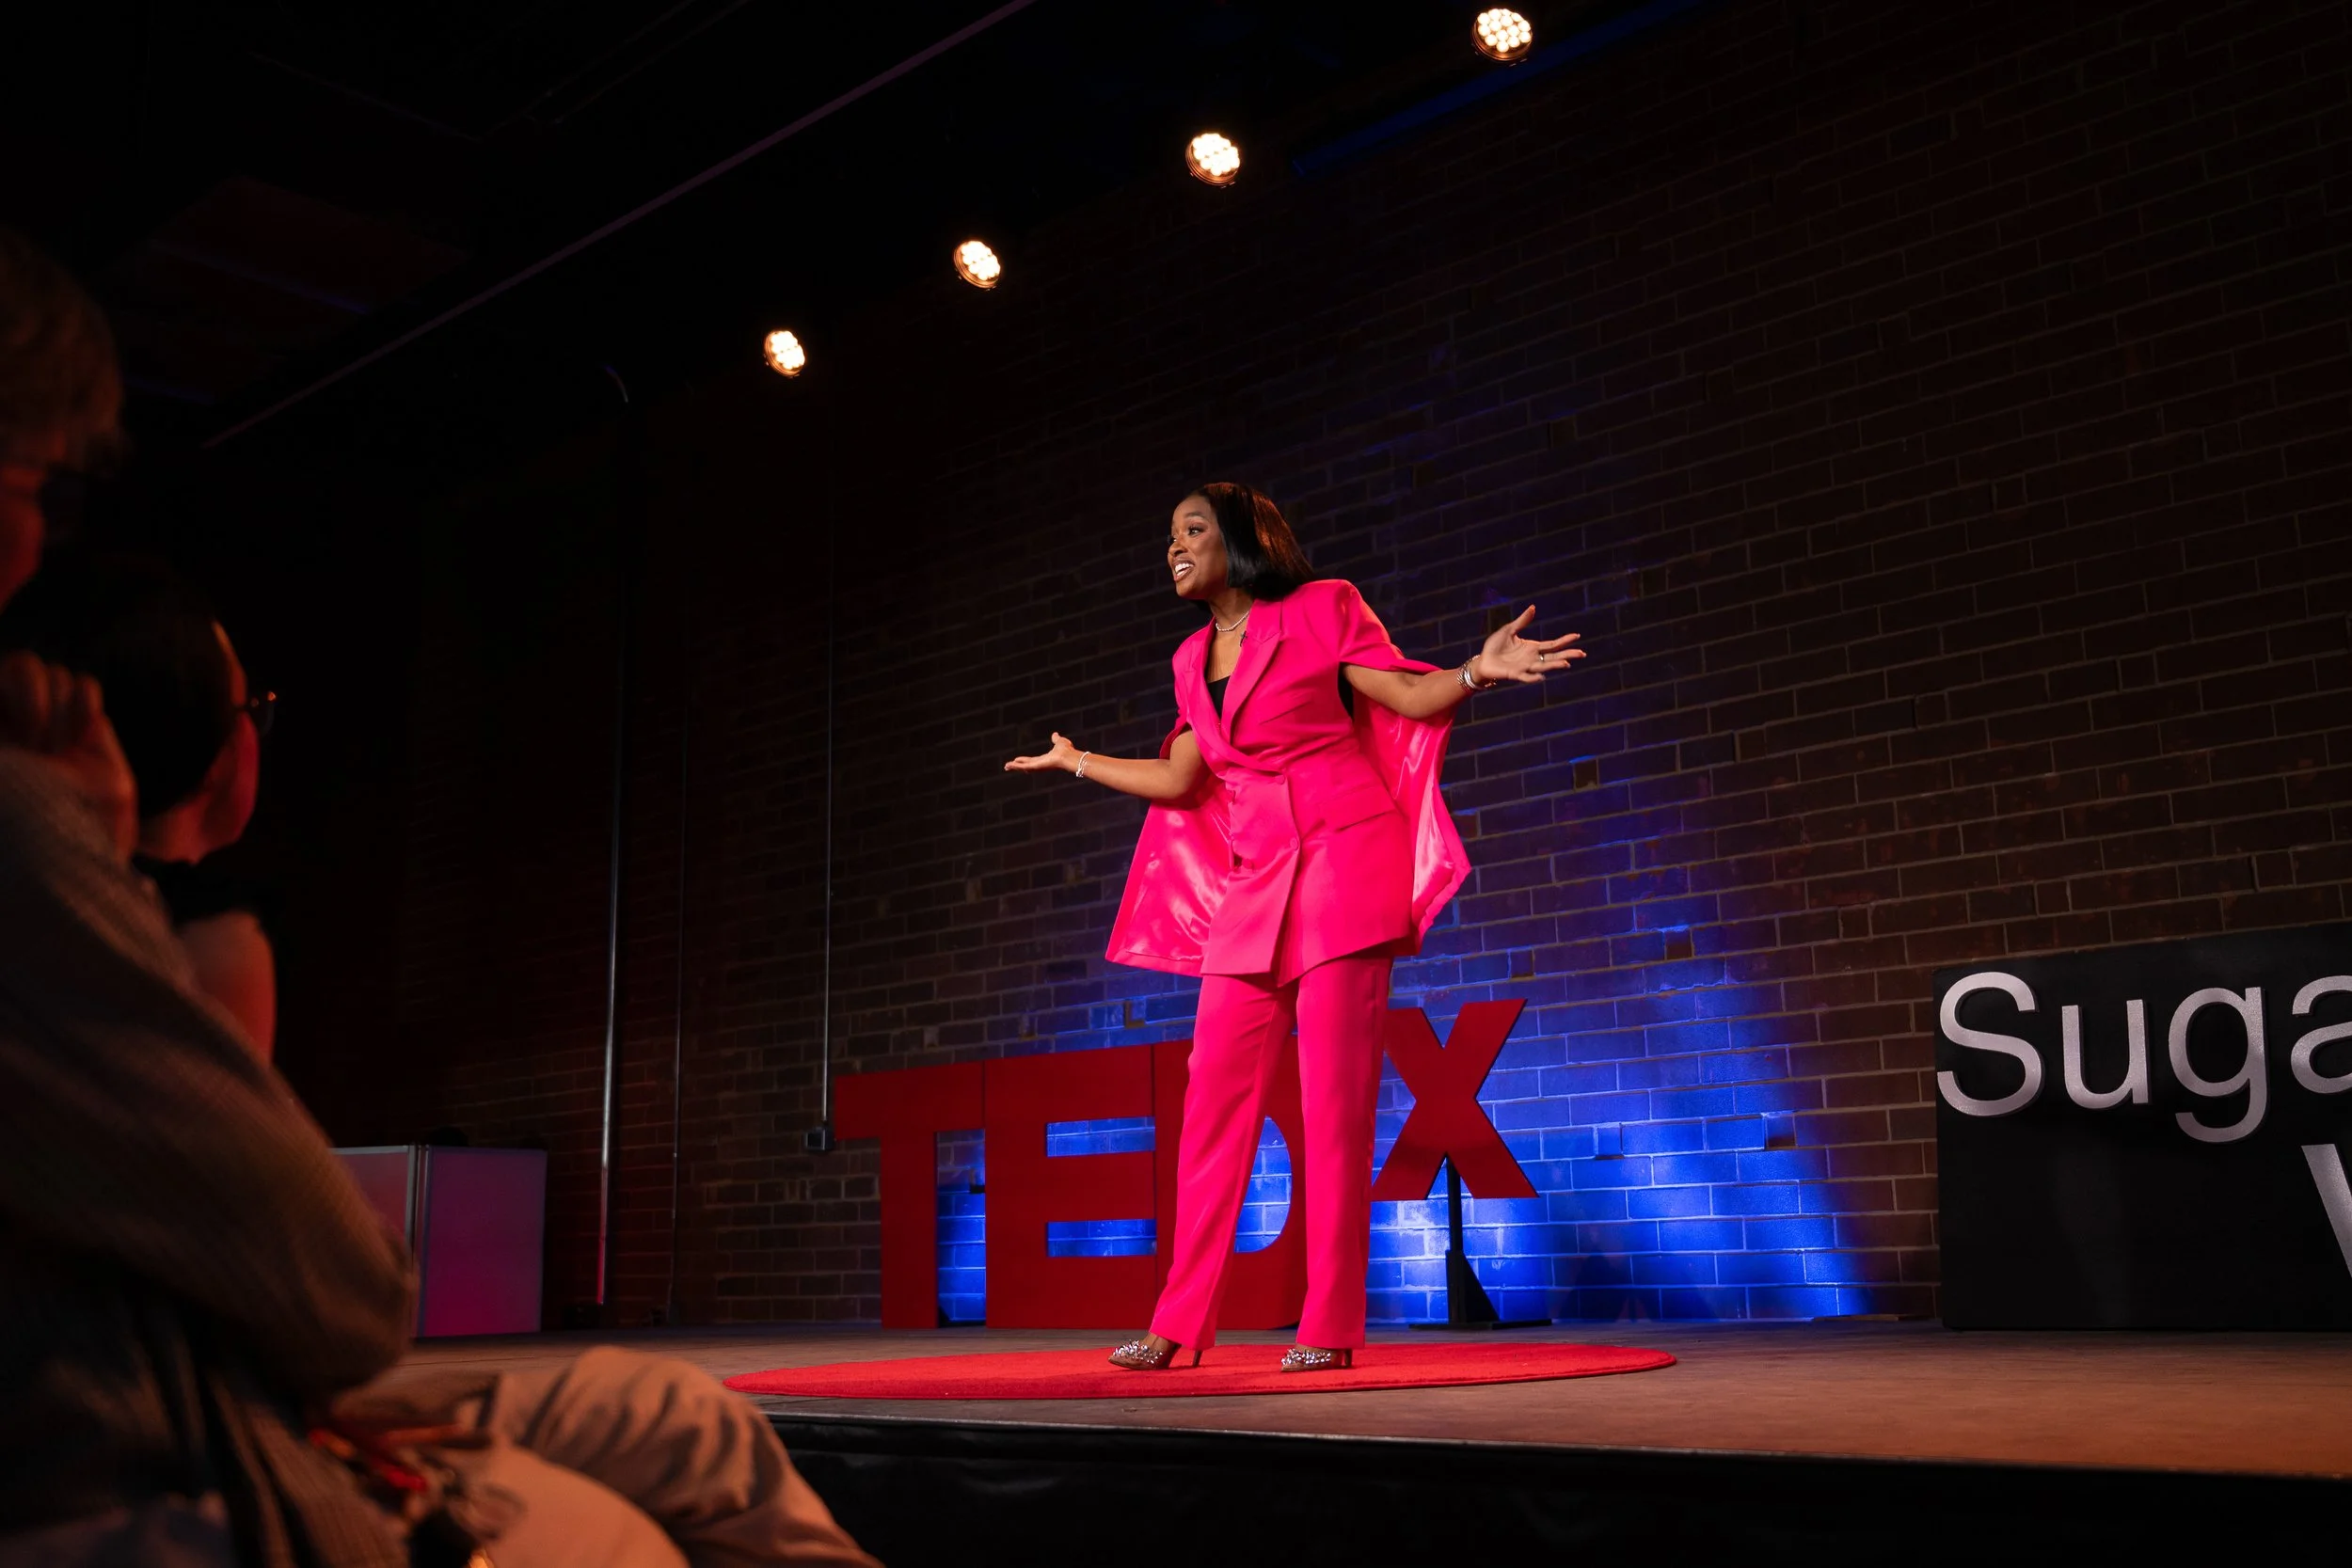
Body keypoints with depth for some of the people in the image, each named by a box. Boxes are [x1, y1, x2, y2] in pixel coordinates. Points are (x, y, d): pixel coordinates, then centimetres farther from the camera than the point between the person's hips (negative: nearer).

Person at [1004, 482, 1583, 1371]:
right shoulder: (1194, 659, 18)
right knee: (1215, 1093, 1)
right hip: (1251, 884, 6)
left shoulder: (1322, 608, 1)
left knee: (1334, 1093, -8)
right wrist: (1075, 762, 28)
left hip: (1340, 863, -6)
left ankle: (1331, 1327, -4)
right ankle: (1181, 1323, 6)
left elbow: (1412, 696, -2)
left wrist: (1480, 670, -20)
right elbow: (1180, 780, 18)